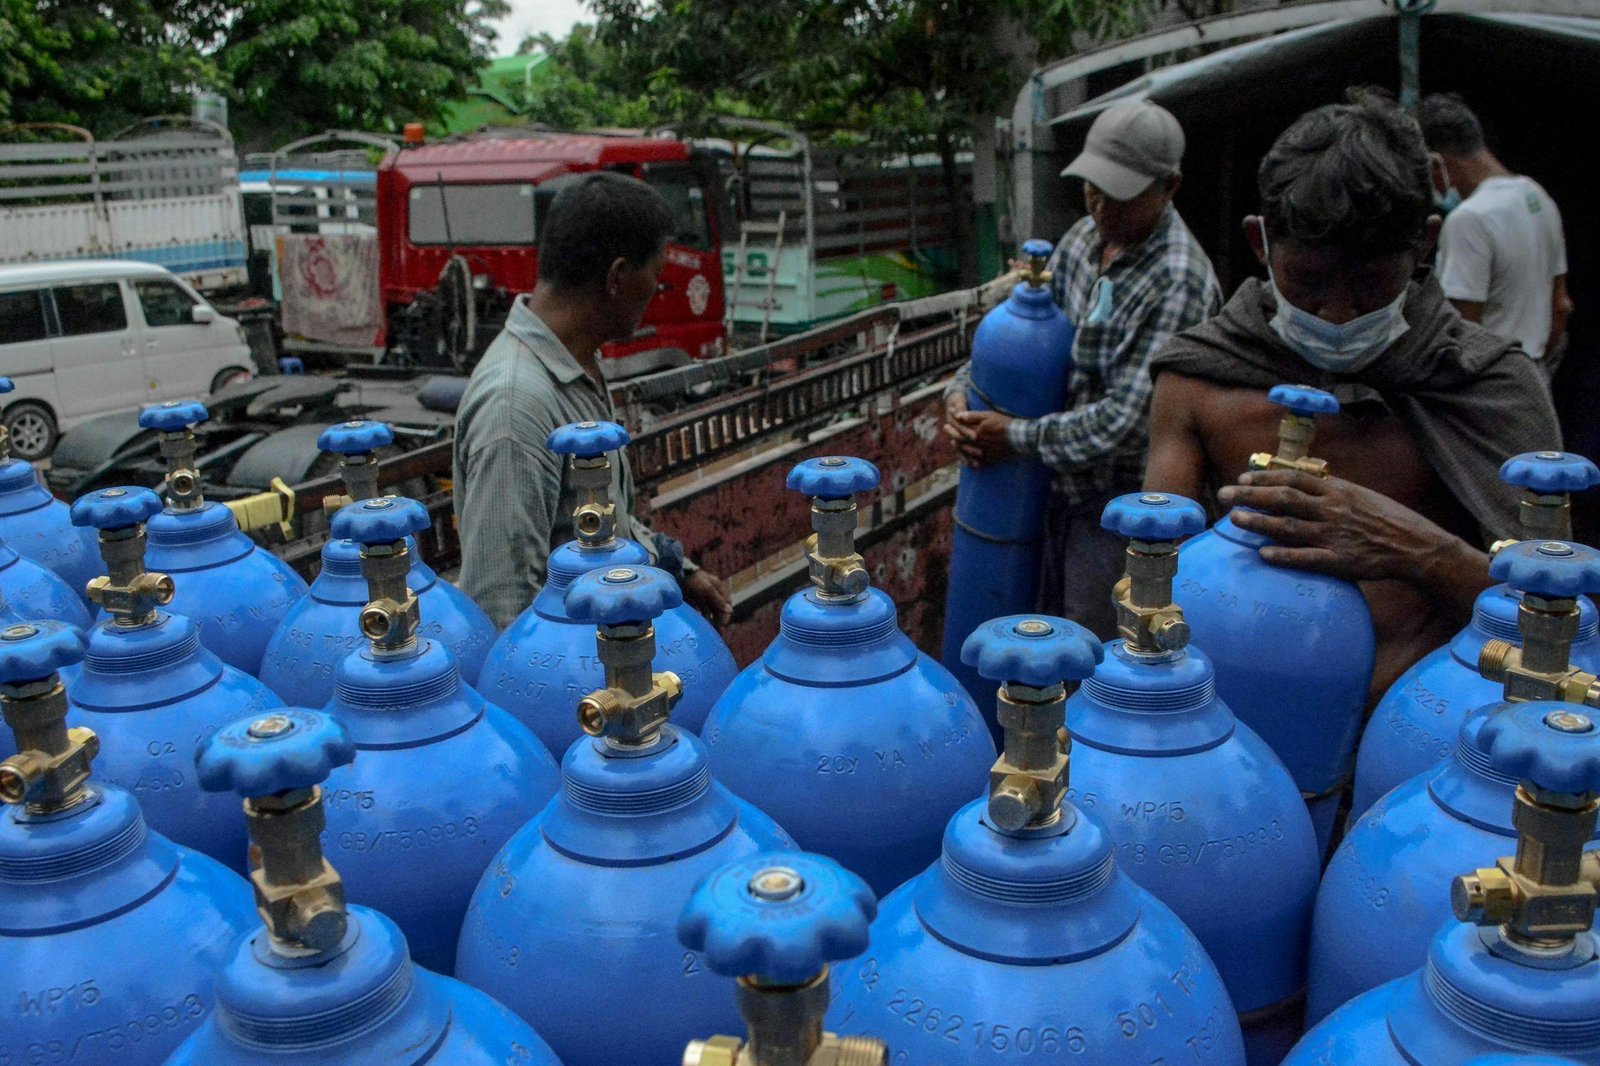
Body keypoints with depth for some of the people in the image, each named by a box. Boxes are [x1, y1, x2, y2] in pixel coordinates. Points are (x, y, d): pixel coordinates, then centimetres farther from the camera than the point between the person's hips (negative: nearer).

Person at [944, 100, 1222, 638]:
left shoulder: (1179, 280, -24)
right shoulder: (1084, 236, 2)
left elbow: (1129, 417, -28)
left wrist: (1018, 436, -20)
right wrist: (961, 390, -4)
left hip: (1121, 500, -8)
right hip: (1062, 485, 8)